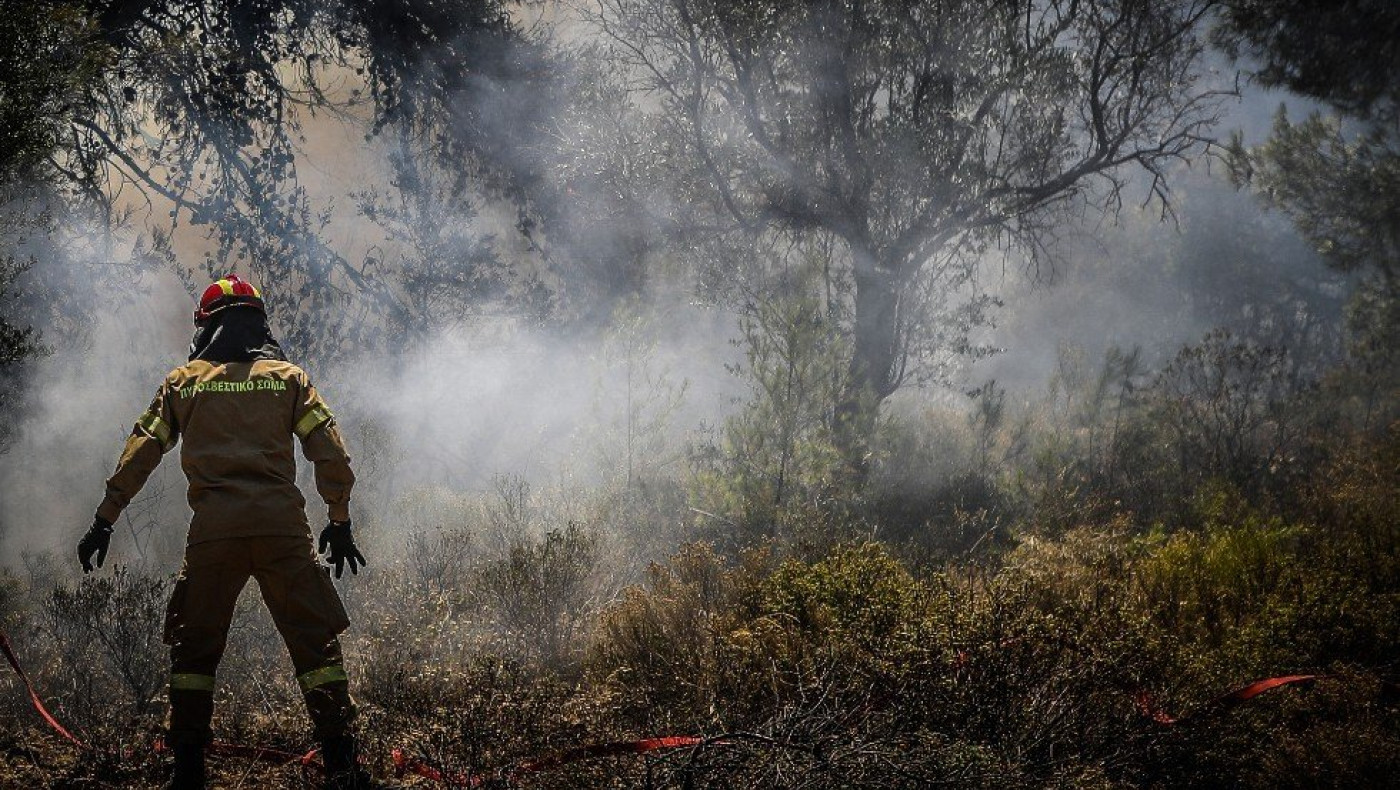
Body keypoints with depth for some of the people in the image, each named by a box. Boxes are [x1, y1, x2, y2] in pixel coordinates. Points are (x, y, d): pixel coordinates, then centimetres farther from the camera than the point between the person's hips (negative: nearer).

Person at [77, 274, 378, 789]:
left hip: (213, 530, 0)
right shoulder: (288, 377, 12)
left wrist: (104, 521, 16)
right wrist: (339, 521, 14)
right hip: (282, 525, 0)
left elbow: (139, 455, 10)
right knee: (316, 644, 3)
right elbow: (330, 453, 6)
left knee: (194, 649, 12)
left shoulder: (183, 382, 13)